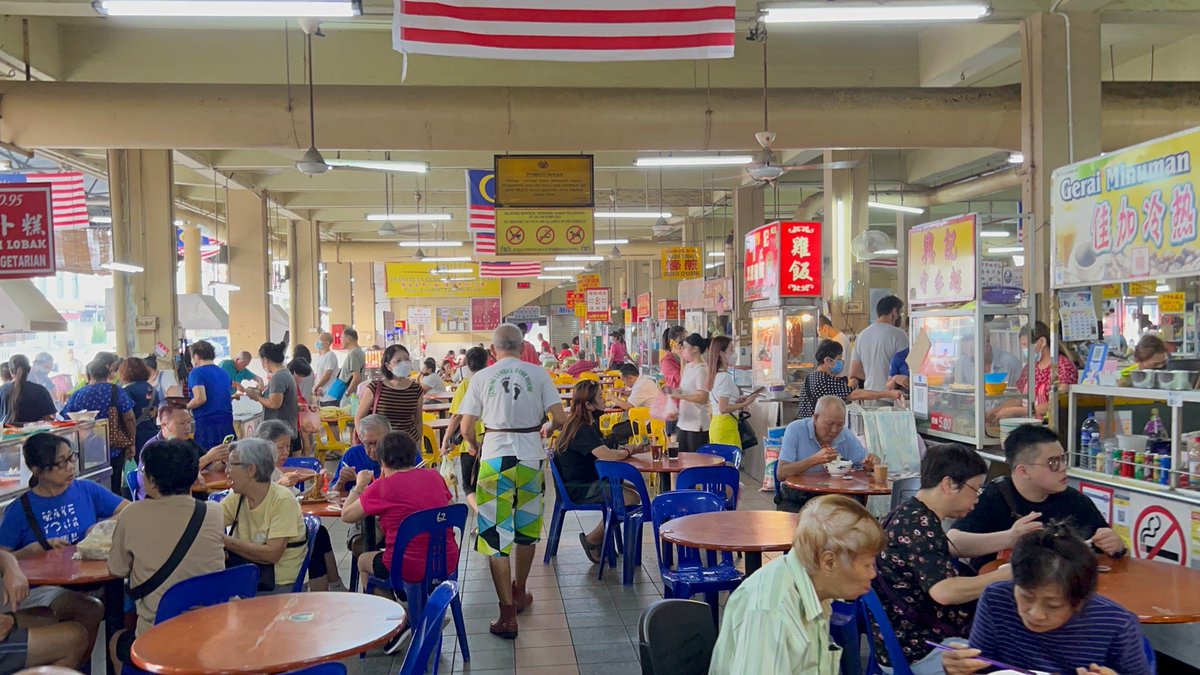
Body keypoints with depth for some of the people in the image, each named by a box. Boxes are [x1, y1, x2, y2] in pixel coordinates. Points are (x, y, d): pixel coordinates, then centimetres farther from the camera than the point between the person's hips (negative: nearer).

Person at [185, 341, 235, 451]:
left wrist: (185, 408, 0)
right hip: (227, 423, 6)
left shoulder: (196, 373, -4)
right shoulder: (224, 373, 15)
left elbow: (200, 399, -16)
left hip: (207, 423, -6)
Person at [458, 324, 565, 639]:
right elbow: (559, 418, -4)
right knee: (526, 528, 20)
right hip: (531, 456, 2)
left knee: (496, 534, 1)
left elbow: (466, 428, -1)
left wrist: (476, 447, 20)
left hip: (495, 456, -2)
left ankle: (508, 615, -4)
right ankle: (519, 592, 38)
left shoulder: (482, 377, -1)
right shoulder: (538, 373, 1)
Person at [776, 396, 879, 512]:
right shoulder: (795, 430, -11)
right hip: (795, 501, -4)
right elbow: (781, 474, -19)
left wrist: (872, 462, -16)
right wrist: (814, 460, -31)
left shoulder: (846, 436, 2)